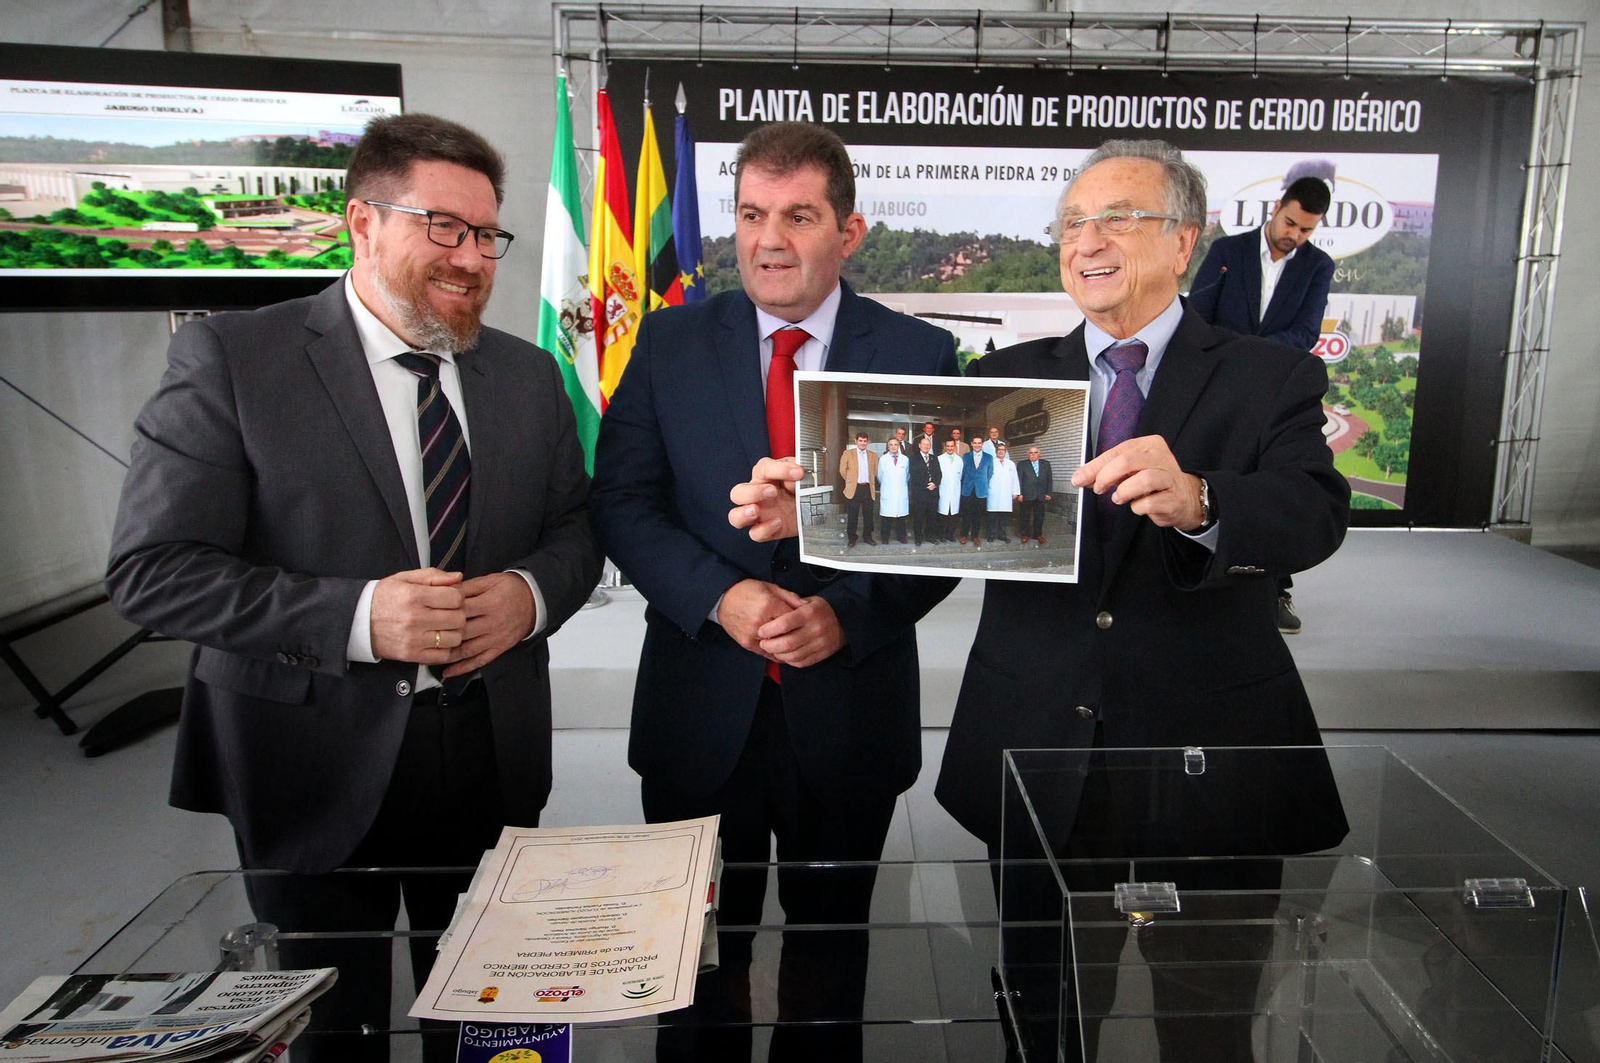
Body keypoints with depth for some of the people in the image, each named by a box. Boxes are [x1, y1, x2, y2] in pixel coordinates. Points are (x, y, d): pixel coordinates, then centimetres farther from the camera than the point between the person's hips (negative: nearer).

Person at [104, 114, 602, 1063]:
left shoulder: (529, 375, 5)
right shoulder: (230, 360, -9)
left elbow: (576, 531, 10)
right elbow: (152, 570, -13)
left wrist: (531, 593, -13)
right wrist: (357, 615, -24)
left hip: (492, 758, 4)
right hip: (316, 764, -3)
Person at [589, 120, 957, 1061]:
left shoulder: (922, 355, -3)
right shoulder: (670, 341, 0)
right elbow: (622, 501, -3)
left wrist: (848, 615, -19)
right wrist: (720, 596, -18)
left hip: (849, 712, 0)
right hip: (701, 711, 1)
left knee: (832, 947, 22)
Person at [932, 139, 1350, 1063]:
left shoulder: (1272, 379, -1)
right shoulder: (1008, 378, 6)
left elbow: (1315, 517, -18)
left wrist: (1197, 501, -39)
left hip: (1211, 756, -1)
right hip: (1037, 754, 2)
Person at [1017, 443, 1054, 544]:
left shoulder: (1046, 464, 11)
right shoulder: (1022, 465, 4)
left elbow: (1049, 479, 9)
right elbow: (1019, 480, -1)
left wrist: (1048, 493, 2)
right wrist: (1019, 494, -9)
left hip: (1041, 496, 2)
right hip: (1026, 495, -2)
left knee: (1039, 516, 6)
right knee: (1025, 516, 4)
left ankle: (1038, 534, 17)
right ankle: (1025, 534, 15)